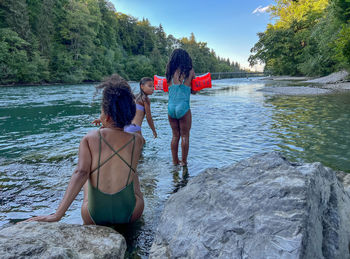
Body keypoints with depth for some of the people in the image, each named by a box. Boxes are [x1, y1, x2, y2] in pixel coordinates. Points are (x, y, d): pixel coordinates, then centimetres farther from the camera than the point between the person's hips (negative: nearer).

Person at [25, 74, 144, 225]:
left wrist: (58, 214, -24)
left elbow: (81, 173, -23)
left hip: (94, 217, 0)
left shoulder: (89, 139, -12)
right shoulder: (136, 141, -8)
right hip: (130, 215, 0)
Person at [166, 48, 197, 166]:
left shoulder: (170, 72, 6)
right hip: (183, 107, -3)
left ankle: (175, 160, 21)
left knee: (175, 135, 15)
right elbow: (194, 90, 8)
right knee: (185, 136, 8)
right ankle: (183, 161, 14)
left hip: (171, 107, 4)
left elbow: (169, 88, 10)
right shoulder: (190, 72, 0)